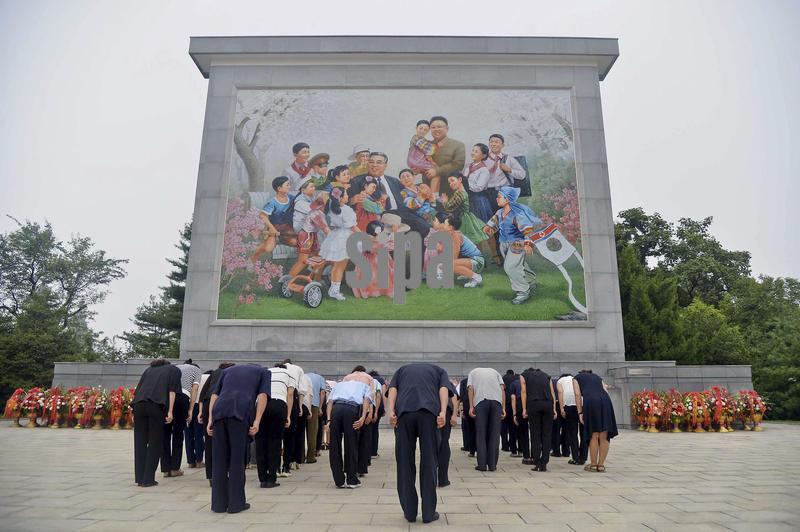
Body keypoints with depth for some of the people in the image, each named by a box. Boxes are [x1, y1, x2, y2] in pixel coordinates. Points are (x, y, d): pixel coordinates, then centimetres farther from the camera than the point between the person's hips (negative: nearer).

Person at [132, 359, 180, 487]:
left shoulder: (149, 369, 31)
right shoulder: (174, 370, 20)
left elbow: (138, 389, 22)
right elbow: (172, 391, 4)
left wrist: (134, 413, 20)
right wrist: (170, 411, -3)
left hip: (139, 404, 4)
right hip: (157, 406, -4)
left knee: (140, 442, 9)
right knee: (155, 443, 4)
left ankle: (140, 478, 11)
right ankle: (148, 479, 4)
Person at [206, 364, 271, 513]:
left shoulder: (228, 370, 34)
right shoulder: (263, 372, 23)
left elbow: (214, 395, 21)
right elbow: (262, 396, 5)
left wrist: (210, 420, 15)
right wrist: (256, 421, -2)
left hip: (219, 412, 3)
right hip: (240, 413, -3)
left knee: (219, 460, 11)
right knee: (237, 459, 5)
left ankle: (218, 503, 16)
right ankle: (236, 503, 10)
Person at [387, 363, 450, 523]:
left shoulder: (402, 369, 35)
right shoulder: (439, 370, 31)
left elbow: (392, 389, 13)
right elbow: (443, 389, 9)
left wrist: (391, 411, 1)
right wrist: (443, 412, -4)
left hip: (404, 411, 1)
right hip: (429, 411, -1)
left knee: (405, 462, 11)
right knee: (429, 462, 9)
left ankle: (410, 512, 17)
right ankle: (429, 513, 14)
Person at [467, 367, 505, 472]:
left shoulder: (473, 372, 26)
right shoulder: (494, 371, 30)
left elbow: (470, 388, 7)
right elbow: (502, 388, 14)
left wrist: (471, 406, 1)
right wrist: (503, 408, 9)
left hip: (480, 400, -1)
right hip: (496, 400, 1)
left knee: (481, 434, 6)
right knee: (494, 434, 7)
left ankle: (482, 464, 5)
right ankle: (492, 465, 9)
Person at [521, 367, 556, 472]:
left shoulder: (524, 375, 21)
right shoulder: (546, 375, 27)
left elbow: (524, 392, 8)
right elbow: (552, 393, 15)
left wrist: (524, 409, 4)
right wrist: (554, 409, 10)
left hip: (533, 404, -2)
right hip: (548, 404, 2)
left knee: (535, 434, 5)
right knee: (546, 434, 8)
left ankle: (536, 464, 5)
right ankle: (544, 464, 7)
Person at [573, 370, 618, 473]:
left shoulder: (577, 377, 25)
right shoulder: (597, 377, 35)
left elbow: (578, 394, 10)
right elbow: (606, 392, 21)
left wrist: (580, 412, 8)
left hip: (590, 401, -3)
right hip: (605, 400, 3)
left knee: (594, 435, 3)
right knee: (604, 436, 7)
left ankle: (593, 464, 10)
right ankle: (601, 465, 10)